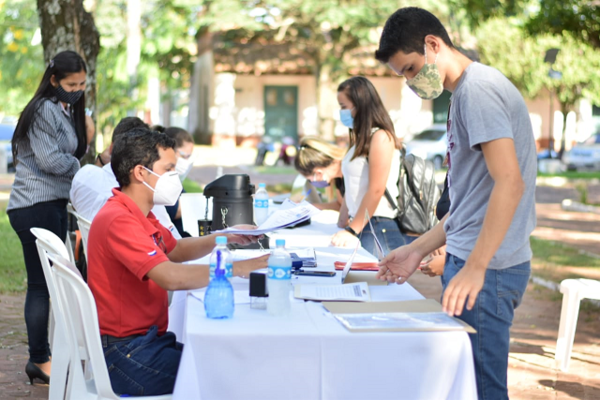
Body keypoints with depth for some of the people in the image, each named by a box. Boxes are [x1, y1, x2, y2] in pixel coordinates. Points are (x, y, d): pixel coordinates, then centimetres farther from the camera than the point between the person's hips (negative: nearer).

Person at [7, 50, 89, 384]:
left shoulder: (67, 111, 19)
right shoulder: (45, 110, -13)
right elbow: (49, 159, -18)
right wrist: (78, 167, -3)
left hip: (52, 204, 10)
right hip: (36, 208, -10)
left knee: (48, 281, 13)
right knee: (41, 284, -5)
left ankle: (42, 356, 20)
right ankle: (40, 362, 2)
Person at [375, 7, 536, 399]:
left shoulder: (477, 88, -13)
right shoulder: (466, 92, 18)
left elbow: (509, 183, -23)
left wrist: (475, 268, -26)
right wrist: (419, 249, 20)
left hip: (485, 269, -10)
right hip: (472, 261, 10)